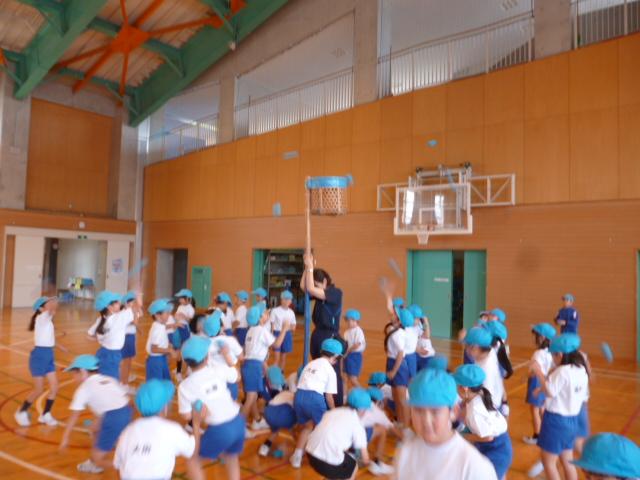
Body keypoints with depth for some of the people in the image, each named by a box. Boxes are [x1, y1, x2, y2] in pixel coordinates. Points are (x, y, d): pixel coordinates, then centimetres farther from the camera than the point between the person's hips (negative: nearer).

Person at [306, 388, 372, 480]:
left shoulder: (334, 411, 16)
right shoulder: (357, 424, 1)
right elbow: (365, 460, 4)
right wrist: (366, 462, 27)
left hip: (310, 455, 6)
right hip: (328, 463, -6)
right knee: (353, 465, 23)